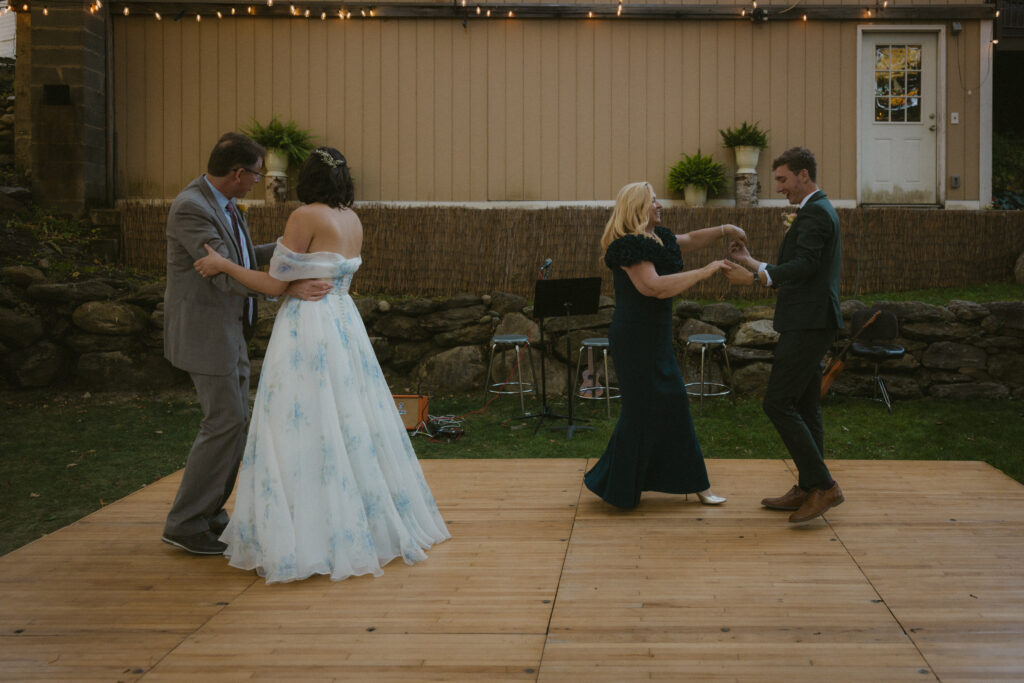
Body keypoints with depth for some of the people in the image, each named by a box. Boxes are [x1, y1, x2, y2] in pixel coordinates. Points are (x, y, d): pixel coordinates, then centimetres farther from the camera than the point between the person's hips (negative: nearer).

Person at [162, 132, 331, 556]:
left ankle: (210, 513, 24)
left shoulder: (223, 203, 10)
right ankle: (184, 524, 2)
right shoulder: (190, 208, -21)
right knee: (224, 422, -7)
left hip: (228, 330, 10)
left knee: (235, 420, 13)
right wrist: (290, 288, -32)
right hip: (204, 331, -10)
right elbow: (226, 274, -27)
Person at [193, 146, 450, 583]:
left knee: (302, 431, -3)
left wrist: (224, 265, 0)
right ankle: (373, 526, 22)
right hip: (345, 323, 8)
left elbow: (275, 284, -10)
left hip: (308, 331, -8)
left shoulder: (306, 216, -12)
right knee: (353, 427, 14)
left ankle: (304, 542, 1)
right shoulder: (353, 221, 9)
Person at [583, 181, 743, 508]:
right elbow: (655, 287, -29)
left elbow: (689, 240, 26)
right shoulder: (630, 246, -18)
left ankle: (697, 485, 20)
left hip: (655, 337, 10)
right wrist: (702, 273, -26)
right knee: (640, 411, -4)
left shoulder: (656, 238, 12)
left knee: (672, 405, 12)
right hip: (635, 338, -10)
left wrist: (724, 230, 10)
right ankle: (611, 484, 9)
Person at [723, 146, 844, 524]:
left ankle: (823, 485, -8)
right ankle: (808, 490, 19)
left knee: (778, 403, -11)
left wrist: (756, 276, -32)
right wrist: (752, 262, 23)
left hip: (807, 325, -11)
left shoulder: (814, 213, -13)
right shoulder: (819, 210, 20)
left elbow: (804, 266, -25)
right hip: (809, 323, 11)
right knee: (804, 407, 13)